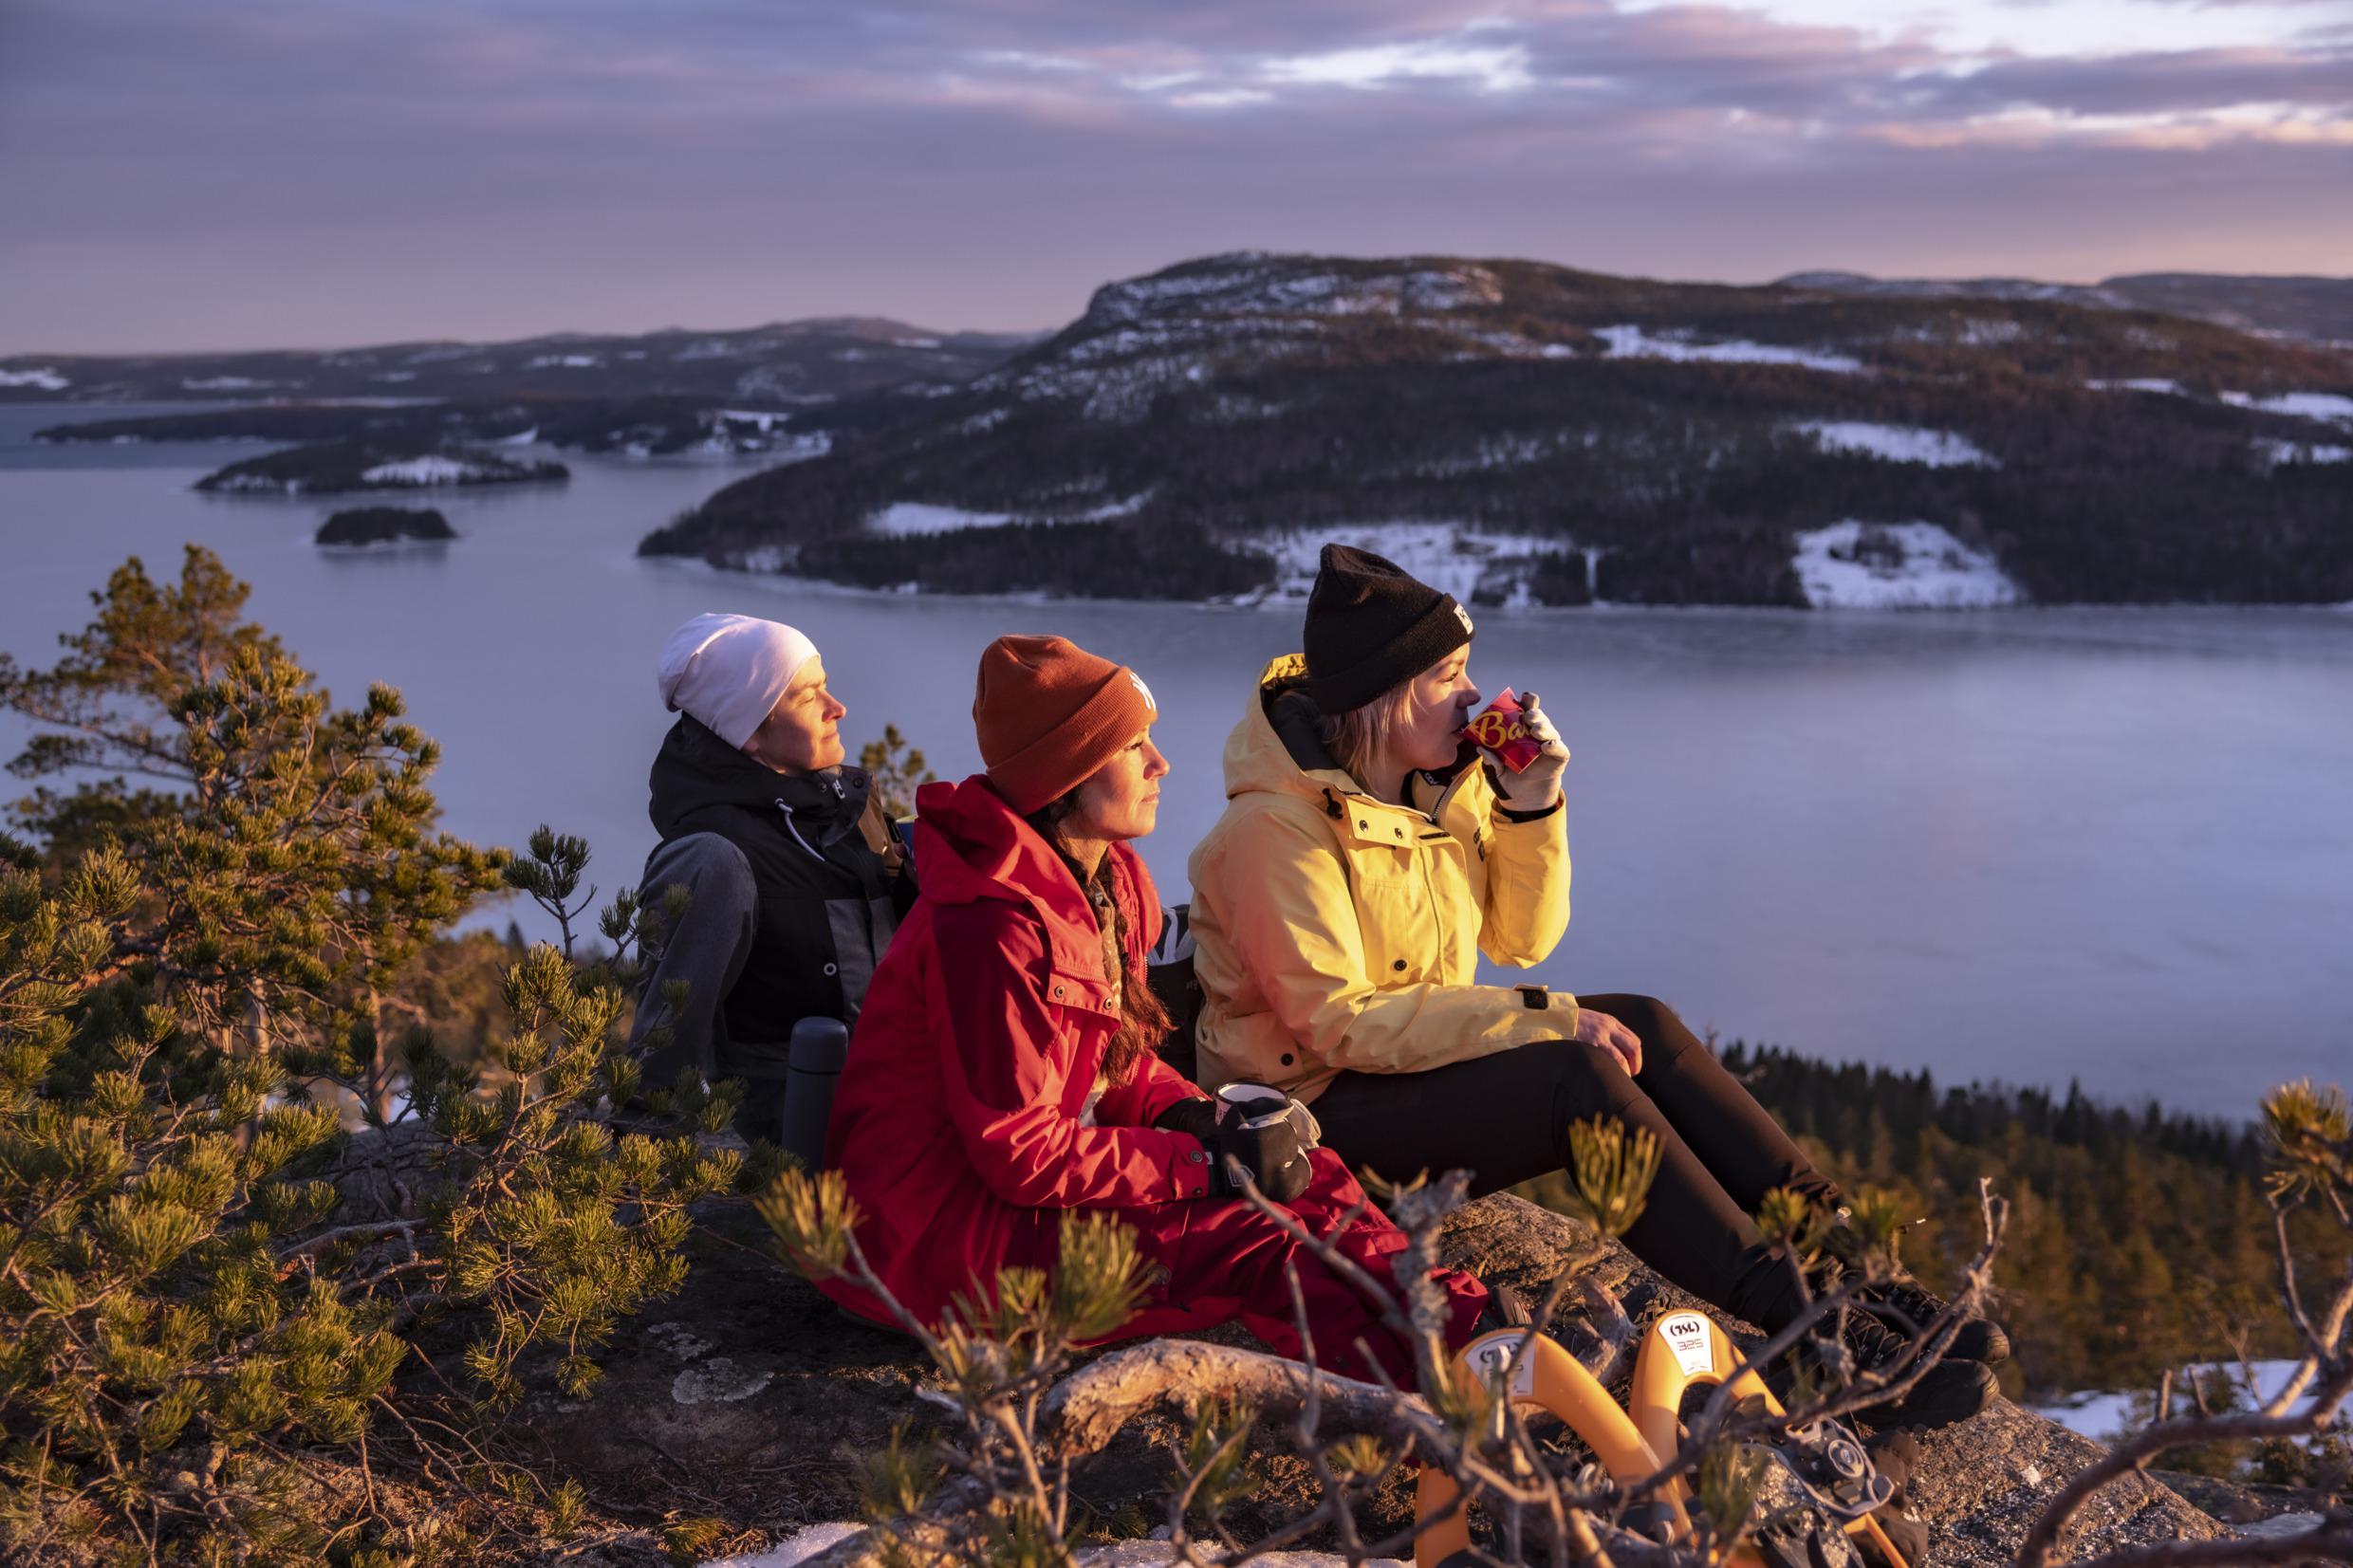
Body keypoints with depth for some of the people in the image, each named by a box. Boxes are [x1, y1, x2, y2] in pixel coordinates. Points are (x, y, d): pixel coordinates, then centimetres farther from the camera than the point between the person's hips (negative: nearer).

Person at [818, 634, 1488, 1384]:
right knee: (1261, 1242, -23)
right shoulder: (989, 927, -24)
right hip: (946, 1231, -9)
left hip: (1024, 1175, 10)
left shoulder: (1107, 883, 6)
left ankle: (1469, 1329, -18)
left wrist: (1189, 1114, -5)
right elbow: (1021, 1155, -24)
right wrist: (1210, 1162, -20)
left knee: (1308, 1175, -7)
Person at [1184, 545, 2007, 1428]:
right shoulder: (1277, 826, -20)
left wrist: (1531, 806, -8)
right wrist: (1542, 1019, -26)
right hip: (1318, 1115, -8)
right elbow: (1336, 1021, -25)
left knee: (1642, 1029, -12)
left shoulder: (1442, 784, 5)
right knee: (1579, 1079, -28)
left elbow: (1520, 940, 9)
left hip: (1419, 1063, 8)